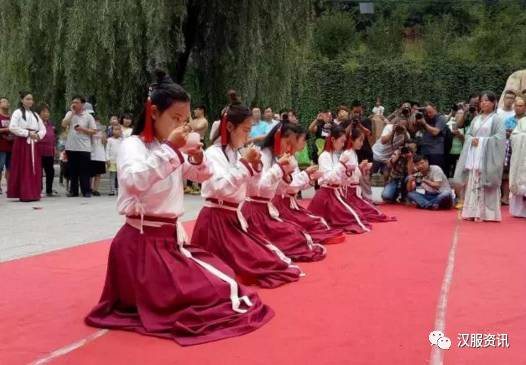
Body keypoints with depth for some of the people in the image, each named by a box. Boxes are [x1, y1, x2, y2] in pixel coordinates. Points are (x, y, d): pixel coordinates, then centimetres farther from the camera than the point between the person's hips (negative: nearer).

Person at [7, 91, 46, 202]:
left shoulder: (35, 114, 17)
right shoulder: (17, 112, -2)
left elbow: (43, 128, 16)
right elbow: (12, 127, -15)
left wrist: (38, 135, -5)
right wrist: (27, 133, -18)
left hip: (33, 144, 6)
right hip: (21, 143, -6)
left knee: (34, 168, 4)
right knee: (23, 169, -6)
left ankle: (33, 194, 8)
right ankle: (24, 194, -5)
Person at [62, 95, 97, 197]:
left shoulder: (88, 116, 3)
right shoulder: (69, 114, 10)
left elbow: (94, 131, 0)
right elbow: (64, 125, -7)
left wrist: (82, 129, -13)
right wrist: (72, 112, -7)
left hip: (84, 148, -3)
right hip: (71, 147, 3)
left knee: (84, 171, -1)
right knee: (72, 170, 8)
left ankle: (86, 191, 4)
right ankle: (73, 191, 15)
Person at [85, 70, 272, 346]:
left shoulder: (172, 150, 13)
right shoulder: (133, 144, -11)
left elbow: (201, 176, 22)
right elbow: (133, 182, -31)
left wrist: (198, 158, -1)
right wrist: (169, 148, -28)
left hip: (172, 237, 9)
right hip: (142, 241, -9)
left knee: (219, 285, 12)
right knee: (191, 299, -15)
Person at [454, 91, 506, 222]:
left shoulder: (497, 119, 0)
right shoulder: (476, 119, 17)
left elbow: (500, 137, -10)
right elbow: (468, 134, 15)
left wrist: (482, 141, -14)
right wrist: (472, 139, -7)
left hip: (487, 156, -5)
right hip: (474, 155, 5)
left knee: (485, 184, -6)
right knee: (472, 183, 3)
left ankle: (484, 213, -3)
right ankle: (472, 211, 7)